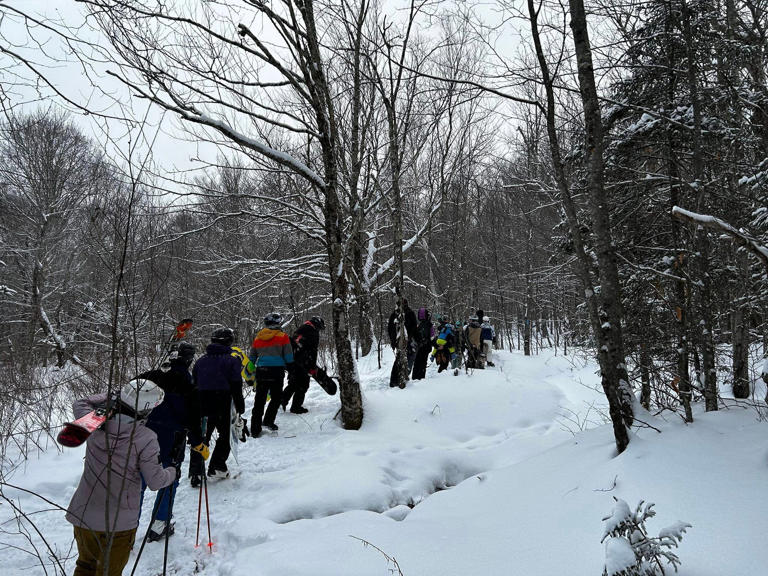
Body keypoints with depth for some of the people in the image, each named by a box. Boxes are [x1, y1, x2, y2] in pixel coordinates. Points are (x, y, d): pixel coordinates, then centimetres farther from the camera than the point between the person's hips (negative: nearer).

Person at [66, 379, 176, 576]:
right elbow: (155, 481, -14)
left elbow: (80, 404, 13)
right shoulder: (146, 439, -22)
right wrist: (173, 472, 5)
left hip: (82, 515, 4)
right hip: (119, 522, -4)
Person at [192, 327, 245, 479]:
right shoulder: (231, 361, -5)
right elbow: (236, 387, -7)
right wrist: (240, 407, 0)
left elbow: (194, 385, 15)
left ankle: (196, 472, 5)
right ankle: (217, 467, 9)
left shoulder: (201, 361, 11)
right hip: (223, 406, -4)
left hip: (202, 405, 4)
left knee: (201, 438, 10)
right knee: (225, 436, 13)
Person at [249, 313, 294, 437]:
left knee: (259, 400, 7)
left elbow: (251, 358, 21)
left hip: (261, 371, 4)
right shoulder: (283, 336, 2)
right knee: (276, 398, 12)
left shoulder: (257, 338, 16)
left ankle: (255, 430, 6)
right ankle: (268, 420, 3)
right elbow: (288, 357, 1)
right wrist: (290, 368, 14)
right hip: (276, 371, -4)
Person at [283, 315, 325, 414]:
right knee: (303, 384, 1)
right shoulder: (313, 332, -8)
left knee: (293, 383, 20)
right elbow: (313, 351, -13)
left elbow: (292, 343, 22)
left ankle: (283, 400, 12)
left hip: (292, 360, 8)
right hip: (302, 362, -8)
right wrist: (313, 367, -10)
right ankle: (296, 407, 3)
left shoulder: (299, 329, 18)